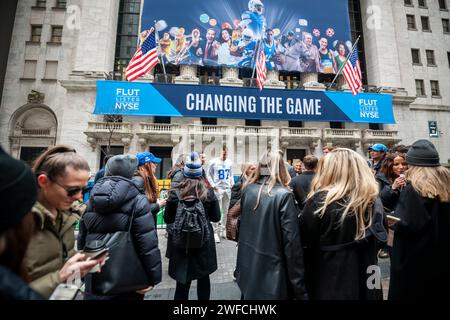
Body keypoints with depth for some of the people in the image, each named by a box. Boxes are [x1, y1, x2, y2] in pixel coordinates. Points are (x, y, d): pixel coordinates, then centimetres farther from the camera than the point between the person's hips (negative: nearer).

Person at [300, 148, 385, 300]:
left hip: (329, 278, -5)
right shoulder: (371, 199, -6)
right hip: (364, 277, 5)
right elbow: (380, 237, 8)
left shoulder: (320, 200, -23)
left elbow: (304, 240, -14)